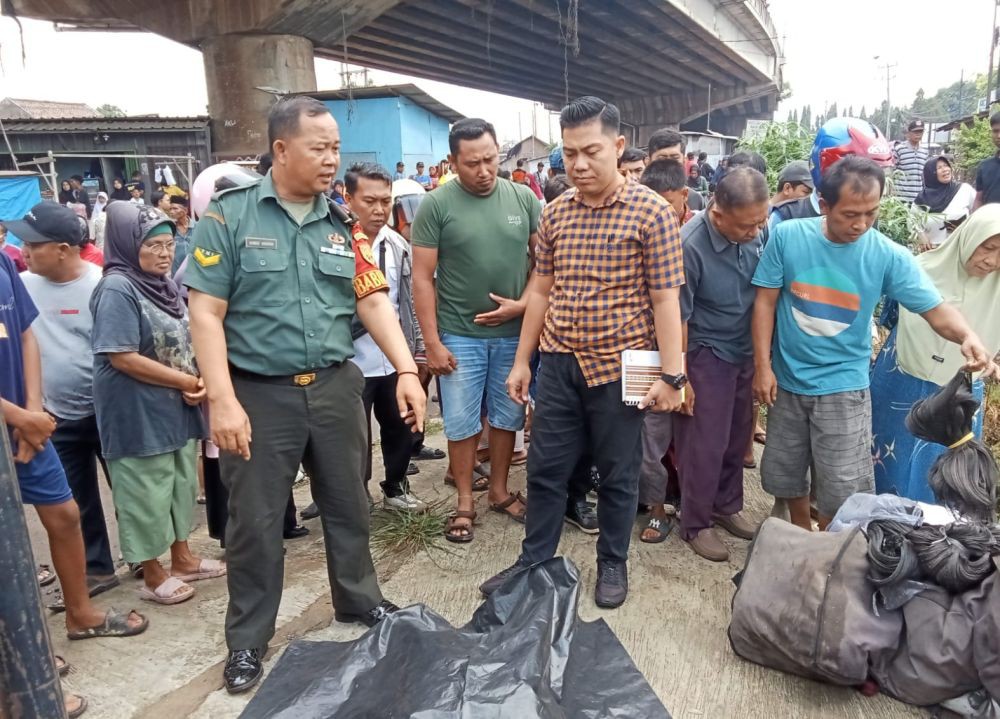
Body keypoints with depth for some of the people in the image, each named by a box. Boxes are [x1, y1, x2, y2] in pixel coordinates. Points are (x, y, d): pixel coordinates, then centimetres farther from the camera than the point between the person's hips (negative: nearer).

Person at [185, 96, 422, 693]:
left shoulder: (343, 224, 5)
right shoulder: (229, 216, -7)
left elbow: (373, 300, 2)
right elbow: (206, 313, -9)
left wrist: (407, 369, -10)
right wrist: (223, 401, -16)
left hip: (336, 386, 4)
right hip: (259, 393, -3)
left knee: (348, 505, 17)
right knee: (256, 521, 10)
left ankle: (360, 601, 40)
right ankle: (248, 639, 30)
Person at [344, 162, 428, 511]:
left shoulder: (398, 244, 5)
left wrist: (419, 349, 11)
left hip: (395, 361, 6)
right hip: (350, 364, -6)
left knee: (401, 430, 20)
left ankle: (395, 489, 42)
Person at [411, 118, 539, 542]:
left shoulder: (524, 198, 1)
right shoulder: (436, 205, -8)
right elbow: (422, 278, -7)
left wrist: (524, 304, -9)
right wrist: (432, 342, -10)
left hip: (514, 333, 3)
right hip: (459, 336, -2)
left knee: (507, 417, 15)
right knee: (462, 423, 8)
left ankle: (499, 491, 33)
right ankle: (464, 502, 25)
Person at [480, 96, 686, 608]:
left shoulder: (651, 211, -8)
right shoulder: (555, 212, 6)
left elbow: (665, 299, -9)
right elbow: (540, 289, 10)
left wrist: (671, 375, -13)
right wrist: (522, 361, 10)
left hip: (618, 366, -4)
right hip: (558, 363, 4)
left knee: (617, 474, 11)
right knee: (544, 469, 13)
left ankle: (613, 565, 32)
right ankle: (533, 561, 31)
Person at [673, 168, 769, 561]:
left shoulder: (758, 232, -10)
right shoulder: (690, 244, -25)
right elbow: (677, 318, -18)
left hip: (746, 351, 6)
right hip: (707, 355, -5)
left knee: (737, 437, 17)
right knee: (705, 444, 4)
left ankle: (728, 506, 36)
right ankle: (695, 524, 21)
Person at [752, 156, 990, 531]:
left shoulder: (889, 256, -12)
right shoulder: (787, 236, -11)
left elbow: (936, 309, -9)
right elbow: (765, 302, -5)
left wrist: (966, 335, -31)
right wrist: (762, 366, -7)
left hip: (843, 386, -1)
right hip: (787, 379, 2)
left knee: (841, 491, 3)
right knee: (784, 473, 18)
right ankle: (801, 537, 44)